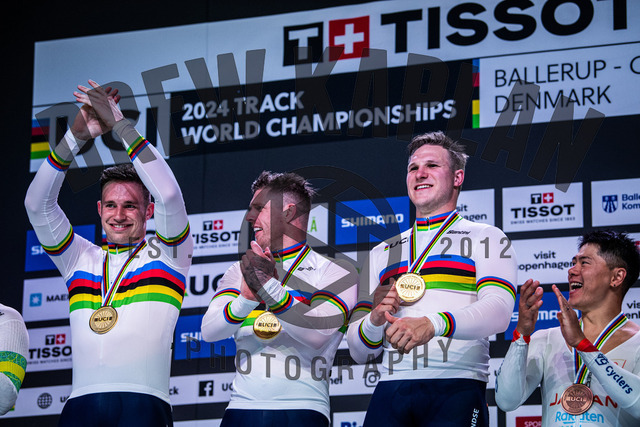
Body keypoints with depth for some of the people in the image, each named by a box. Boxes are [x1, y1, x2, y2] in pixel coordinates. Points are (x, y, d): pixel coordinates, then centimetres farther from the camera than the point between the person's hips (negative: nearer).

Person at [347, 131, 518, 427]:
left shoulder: (486, 238, 12)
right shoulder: (382, 253, 25)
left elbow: (498, 312, -8)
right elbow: (358, 351, 21)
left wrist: (434, 324, -25)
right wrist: (374, 321, -3)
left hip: (456, 390, -3)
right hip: (391, 389, 3)